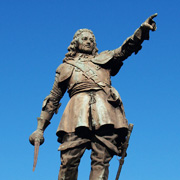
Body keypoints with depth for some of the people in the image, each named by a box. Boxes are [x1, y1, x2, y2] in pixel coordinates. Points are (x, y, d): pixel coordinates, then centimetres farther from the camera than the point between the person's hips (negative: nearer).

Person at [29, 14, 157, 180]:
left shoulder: (104, 59, 30)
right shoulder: (66, 67, 27)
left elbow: (126, 48, 14)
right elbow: (53, 99, 24)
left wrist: (143, 29, -4)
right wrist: (40, 128, 16)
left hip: (105, 112, 1)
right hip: (78, 111, 0)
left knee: (101, 162, -12)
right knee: (68, 161, -15)